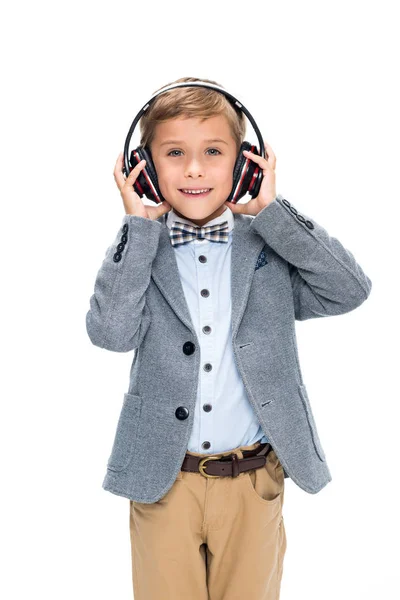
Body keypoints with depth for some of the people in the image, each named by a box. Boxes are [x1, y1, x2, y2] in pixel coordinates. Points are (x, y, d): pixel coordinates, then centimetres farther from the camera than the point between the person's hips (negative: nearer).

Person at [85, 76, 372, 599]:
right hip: (162, 479, 0)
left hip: (254, 482, 1)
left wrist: (273, 211, -14)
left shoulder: (268, 246, -3)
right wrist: (138, 227, -18)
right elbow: (110, 331, -19)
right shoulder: (138, 251, -3)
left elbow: (350, 291, -15)